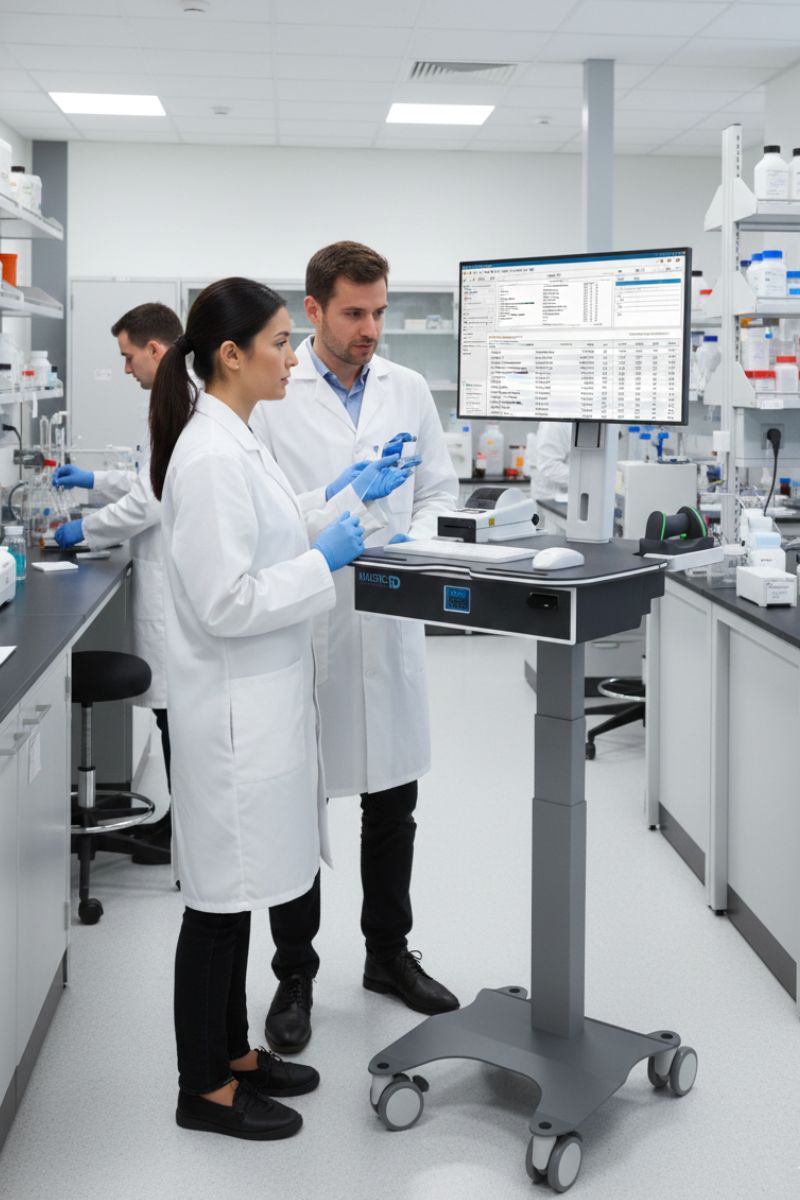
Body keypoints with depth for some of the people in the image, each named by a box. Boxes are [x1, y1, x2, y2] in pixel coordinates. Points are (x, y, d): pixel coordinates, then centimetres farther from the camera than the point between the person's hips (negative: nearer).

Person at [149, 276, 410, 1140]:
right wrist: (327, 562, -17)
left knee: (239, 891, 19)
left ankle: (231, 1052, 33)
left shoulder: (237, 442, 10)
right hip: (234, 707, -10)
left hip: (260, 701, 10)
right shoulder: (211, 458, -22)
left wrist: (351, 499, 15)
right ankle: (204, 1090, 19)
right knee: (219, 896, 4)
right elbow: (227, 602, -25)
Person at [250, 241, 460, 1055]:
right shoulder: (272, 394, -7)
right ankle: (294, 977, 22)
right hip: (303, 629, -4)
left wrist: (413, 544, -7)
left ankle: (389, 953, 33)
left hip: (389, 629, 4)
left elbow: (439, 489, 12)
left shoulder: (409, 391, 7)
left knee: (393, 804, 15)